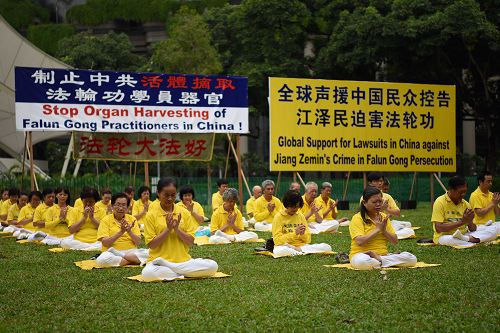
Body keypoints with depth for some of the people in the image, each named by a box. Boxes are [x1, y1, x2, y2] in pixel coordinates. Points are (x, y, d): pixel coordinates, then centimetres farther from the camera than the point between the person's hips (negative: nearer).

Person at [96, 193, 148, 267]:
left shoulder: (132, 219, 10)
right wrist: (120, 232, -20)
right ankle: (134, 260, -23)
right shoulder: (106, 220, 2)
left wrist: (129, 231, -16)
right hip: (113, 252, -1)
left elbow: (138, 242, 1)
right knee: (101, 259, -36)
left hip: (131, 251, 1)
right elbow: (105, 243, -10)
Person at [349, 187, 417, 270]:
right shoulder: (357, 218, -6)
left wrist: (384, 230, -7)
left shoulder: (384, 217, 13)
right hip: (362, 254, -5)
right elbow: (359, 242, -21)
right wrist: (377, 229, -14)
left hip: (383, 254, 5)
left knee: (412, 259, -17)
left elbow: (395, 241, 11)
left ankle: (379, 259, -16)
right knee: (362, 261, -43)